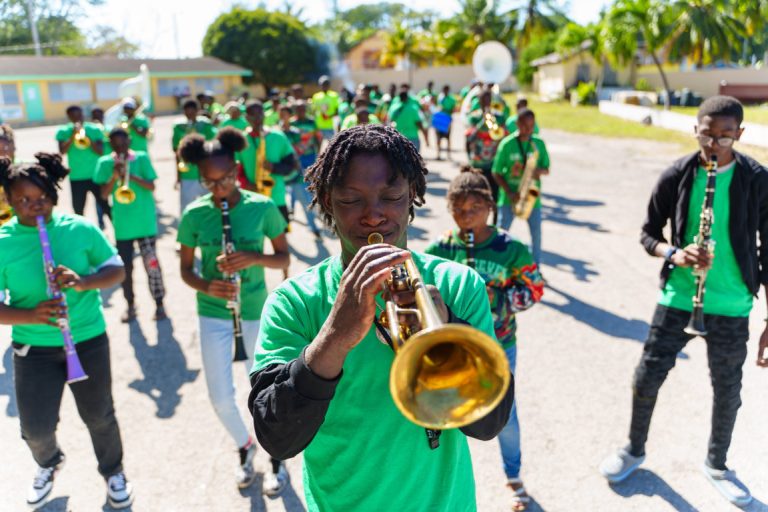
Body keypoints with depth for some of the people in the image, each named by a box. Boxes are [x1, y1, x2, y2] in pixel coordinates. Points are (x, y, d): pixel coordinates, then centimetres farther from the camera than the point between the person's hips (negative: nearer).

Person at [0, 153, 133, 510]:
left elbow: (117, 270, -2)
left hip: (89, 339, 0)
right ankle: (48, 464, 42)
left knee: (99, 416, 13)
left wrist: (84, 282, -22)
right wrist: (31, 315, -28)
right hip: (33, 348, 0)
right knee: (36, 428, 5)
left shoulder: (81, 229, -8)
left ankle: (113, 472, 41)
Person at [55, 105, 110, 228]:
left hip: (95, 175, -1)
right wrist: (73, 136, -18)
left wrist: (86, 137, -17)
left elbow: (100, 151, -8)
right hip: (76, 177, 1)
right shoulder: (63, 132, 2)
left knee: (105, 205, 1)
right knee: (78, 209, 9)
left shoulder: (95, 129, 0)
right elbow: (62, 151, -11)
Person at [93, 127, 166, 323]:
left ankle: (159, 304, 10)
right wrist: (114, 176, -19)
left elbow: (151, 186, -7)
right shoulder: (105, 163, 1)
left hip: (145, 221, -2)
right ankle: (130, 305, 23)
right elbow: (104, 194, -4)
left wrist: (131, 176, -22)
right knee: (126, 266, 9)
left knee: (152, 264, -2)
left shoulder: (141, 158, -1)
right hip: (122, 223, 2)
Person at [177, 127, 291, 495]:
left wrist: (254, 258, -23)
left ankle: (277, 458, 34)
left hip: (255, 311, -1)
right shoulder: (194, 215, -7)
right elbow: (185, 269, 2)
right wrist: (206, 286, -19)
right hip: (212, 314, 2)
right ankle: (245, 446, 38)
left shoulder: (262, 207, -11)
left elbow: (284, 259, -4)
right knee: (220, 397, 7)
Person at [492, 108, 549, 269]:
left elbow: (546, 168, 10)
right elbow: (497, 173, -5)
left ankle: (535, 269, 17)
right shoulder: (507, 143, -7)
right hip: (509, 196, -2)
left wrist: (539, 171, -15)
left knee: (536, 232, 3)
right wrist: (510, 193, -15)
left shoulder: (539, 144, 2)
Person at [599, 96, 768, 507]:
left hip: (730, 305, 0)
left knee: (727, 390, 13)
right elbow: (649, 233, 4)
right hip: (678, 297, 0)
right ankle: (634, 449, 32)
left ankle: (716, 465, 38)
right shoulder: (676, 176, -5)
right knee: (647, 376, 6)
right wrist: (674, 254, -18)